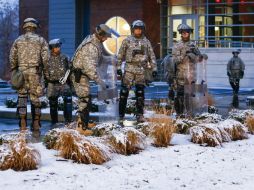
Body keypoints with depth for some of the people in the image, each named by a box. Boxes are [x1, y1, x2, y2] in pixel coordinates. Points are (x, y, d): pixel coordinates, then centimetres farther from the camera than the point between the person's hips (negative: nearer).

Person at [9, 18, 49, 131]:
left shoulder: (18, 40, 9)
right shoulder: (41, 40, 3)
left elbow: (12, 58, 8)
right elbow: (45, 58, -3)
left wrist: (13, 72, 15)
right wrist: (46, 73, 3)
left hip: (21, 72, 1)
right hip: (35, 73, -1)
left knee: (22, 97, 6)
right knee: (35, 98, 6)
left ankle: (23, 125, 2)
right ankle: (36, 124, 7)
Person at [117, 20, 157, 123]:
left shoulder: (146, 42, 10)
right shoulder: (127, 40, 3)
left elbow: (152, 56, 11)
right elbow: (120, 55, 4)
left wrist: (154, 68, 4)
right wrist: (119, 67, -1)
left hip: (141, 70, 2)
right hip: (129, 69, -2)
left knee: (140, 93, 4)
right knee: (124, 92, -4)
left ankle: (140, 114, 11)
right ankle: (121, 114, 2)